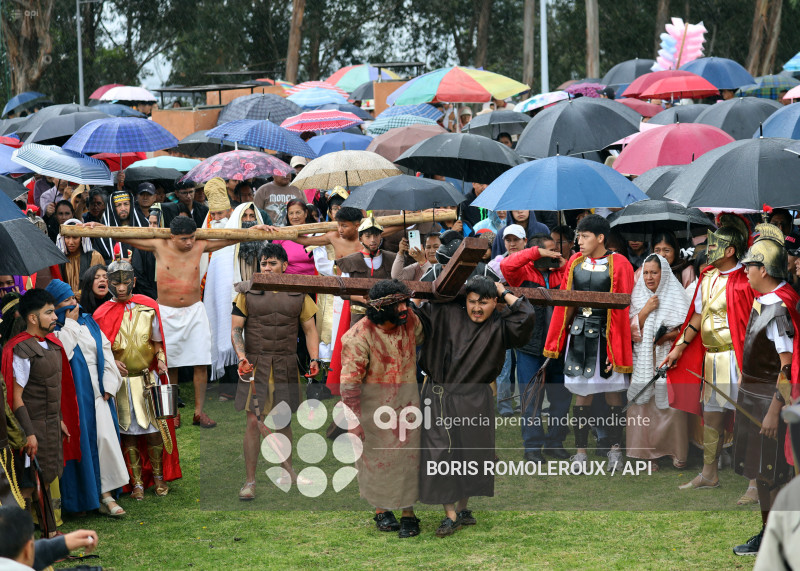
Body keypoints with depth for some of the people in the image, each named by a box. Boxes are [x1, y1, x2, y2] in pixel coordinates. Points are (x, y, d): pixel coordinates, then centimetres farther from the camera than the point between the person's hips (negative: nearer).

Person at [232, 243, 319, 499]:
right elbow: (236, 328, 0)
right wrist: (242, 356, -15)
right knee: (253, 422, -7)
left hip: (286, 367, 2)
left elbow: (310, 329, 11)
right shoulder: (247, 292, 2)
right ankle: (250, 481, -3)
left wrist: (314, 359, -4)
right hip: (255, 366, -2)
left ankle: (288, 469, 34)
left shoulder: (298, 294, 7)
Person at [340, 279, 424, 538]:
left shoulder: (411, 322, -6)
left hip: (407, 401, 4)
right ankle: (381, 510, 25)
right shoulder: (360, 336, -21)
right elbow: (350, 381, -20)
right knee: (376, 458, 8)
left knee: (408, 456, 2)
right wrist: (354, 419, -22)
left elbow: (424, 340, 20)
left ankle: (408, 513, 11)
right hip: (374, 406, -4)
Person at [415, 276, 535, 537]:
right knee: (440, 454, -4)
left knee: (470, 456, 10)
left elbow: (526, 316, -19)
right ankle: (450, 515, 3)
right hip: (439, 398, 0)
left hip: (474, 403, 0)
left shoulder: (500, 326, -2)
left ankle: (462, 508, 28)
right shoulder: (445, 315, 2)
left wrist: (504, 293, -7)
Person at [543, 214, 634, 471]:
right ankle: (581, 450, 9)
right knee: (583, 392, 4)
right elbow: (564, 303, 12)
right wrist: (557, 340, 10)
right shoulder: (575, 263, 6)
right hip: (579, 334, 3)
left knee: (612, 391, 4)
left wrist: (617, 349, -9)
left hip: (607, 333, -3)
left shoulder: (619, 265, -7)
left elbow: (622, 308, -7)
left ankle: (615, 448, 15)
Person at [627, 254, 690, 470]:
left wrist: (671, 335, -16)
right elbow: (631, 331, 4)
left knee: (672, 404, -7)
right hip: (644, 361, 2)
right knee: (644, 405, -5)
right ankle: (649, 453, 1)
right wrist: (646, 310, -9)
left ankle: (677, 452, 5)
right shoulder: (638, 296, 10)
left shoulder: (676, 296, 1)